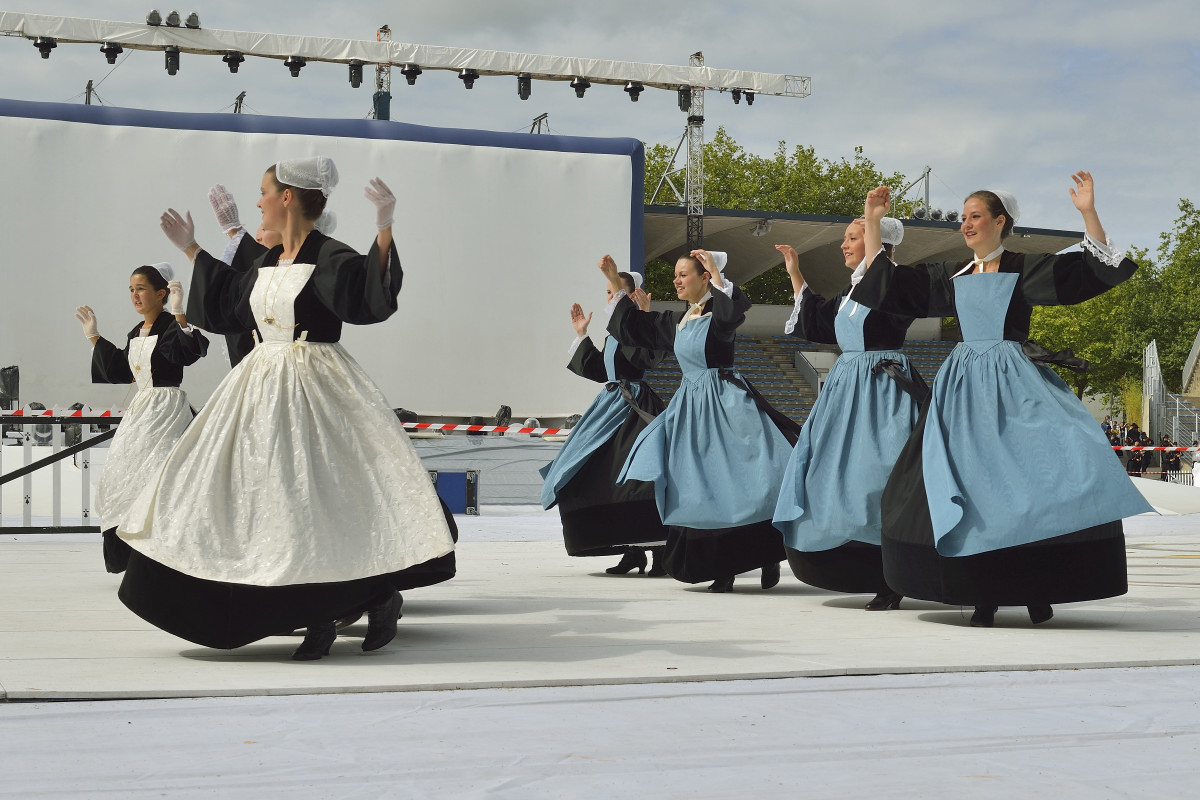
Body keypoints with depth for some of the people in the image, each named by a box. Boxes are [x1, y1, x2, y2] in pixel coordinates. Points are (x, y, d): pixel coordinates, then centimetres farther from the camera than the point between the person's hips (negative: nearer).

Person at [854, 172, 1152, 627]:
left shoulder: (1025, 269, 3)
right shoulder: (950, 277, 14)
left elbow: (1096, 268, -4)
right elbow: (884, 283, 14)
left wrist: (1088, 212, -15)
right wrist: (873, 221, 11)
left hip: (1015, 383, -3)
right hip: (965, 387, 3)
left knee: (1047, 472, -17)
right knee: (971, 484, -3)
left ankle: (1038, 589, -8)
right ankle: (983, 594, 4)